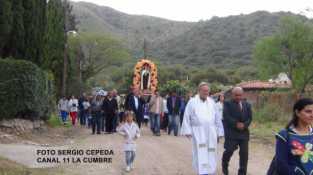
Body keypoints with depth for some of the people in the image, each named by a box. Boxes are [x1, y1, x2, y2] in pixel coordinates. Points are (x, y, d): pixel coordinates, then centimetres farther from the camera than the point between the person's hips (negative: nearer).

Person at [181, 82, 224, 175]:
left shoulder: (212, 102, 9)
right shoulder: (192, 102, 1)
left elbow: (217, 118, 11)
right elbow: (187, 117, 0)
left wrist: (219, 132, 9)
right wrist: (188, 131, -6)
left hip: (211, 133, 3)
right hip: (198, 132, -3)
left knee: (211, 154, 4)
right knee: (200, 154, -5)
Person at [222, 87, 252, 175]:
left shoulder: (247, 105, 12)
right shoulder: (227, 104, -2)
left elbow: (250, 117, 6)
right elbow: (226, 116, -13)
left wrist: (244, 125, -12)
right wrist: (236, 124, -18)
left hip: (244, 132, 4)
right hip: (231, 132, -4)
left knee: (244, 153, 1)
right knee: (229, 150, -7)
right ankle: (224, 165, 24)